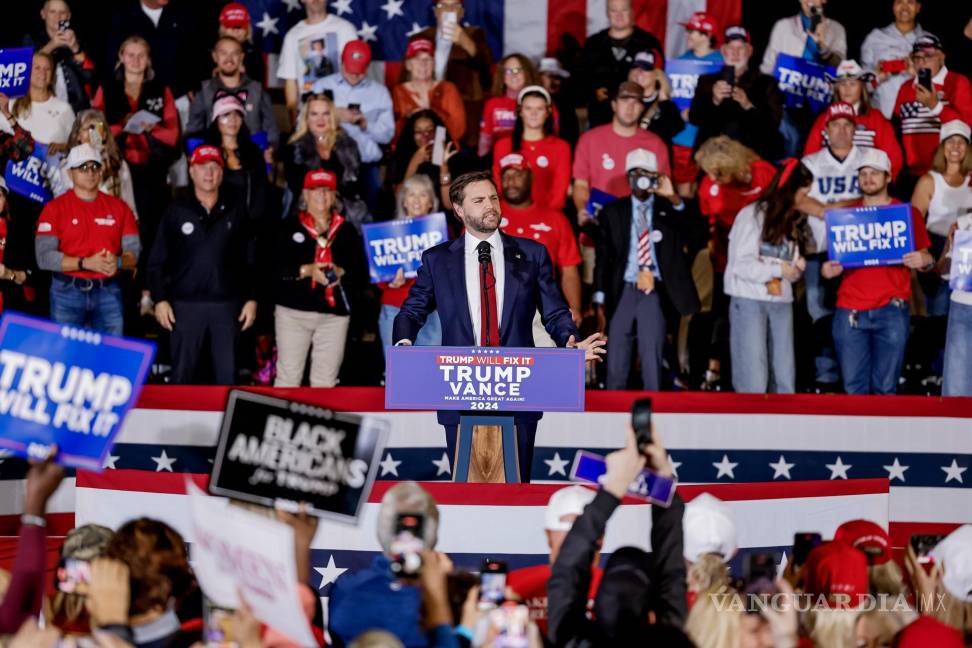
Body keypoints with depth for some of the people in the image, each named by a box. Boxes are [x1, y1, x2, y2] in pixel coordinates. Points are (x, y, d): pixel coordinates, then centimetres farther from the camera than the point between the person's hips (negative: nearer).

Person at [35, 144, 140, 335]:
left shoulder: (119, 207, 11)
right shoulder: (55, 208, 2)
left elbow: (135, 252, 7)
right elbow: (44, 257, -8)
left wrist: (118, 262, -16)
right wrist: (85, 263, -17)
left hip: (108, 291, 2)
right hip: (67, 292, -2)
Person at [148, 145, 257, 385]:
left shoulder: (236, 211, 9)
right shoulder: (177, 211, 5)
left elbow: (250, 259, 8)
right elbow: (157, 260, 5)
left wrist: (251, 299, 2)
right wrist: (160, 299, -3)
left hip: (226, 304, 1)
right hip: (186, 304, -1)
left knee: (227, 374, 1)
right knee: (182, 373, 1)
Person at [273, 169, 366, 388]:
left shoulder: (347, 231, 12)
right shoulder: (290, 228, 6)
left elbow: (361, 271, 7)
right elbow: (276, 268, -3)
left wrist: (341, 273, -13)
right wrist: (306, 271, -17)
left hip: (335, 313, 2)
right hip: (294, 311, -2)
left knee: (326, 382, 2)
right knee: (288, 378, -4)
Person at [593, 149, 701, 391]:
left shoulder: (668, 210, 6)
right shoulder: (612, 212, 8)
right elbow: (603, 259, 8)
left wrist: (673, 198, -26)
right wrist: (600, 303, 2)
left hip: (655, 294, -2)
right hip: (623, 292, 2)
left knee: (652, 363, -3)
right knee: (616, 364, 5)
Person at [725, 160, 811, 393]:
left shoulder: (788, 221, 17)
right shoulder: (751, 215, -4)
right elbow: (741, 265, -11)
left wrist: (796, 268, -3)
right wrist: (778, 270, -11)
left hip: (781, 302, 7)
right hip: (749, 301, -7)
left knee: (784, 380, 2)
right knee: (753, 382, -10)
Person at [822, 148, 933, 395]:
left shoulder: (908, 213, 8)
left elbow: (924, 258, 9)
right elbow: (836, 258, 18)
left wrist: (925, 260, -14)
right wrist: (828, 270, -5)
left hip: (892, 311, -2)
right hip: (850, 311, 2)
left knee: (885, 386, -1)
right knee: (854, 386, 1)